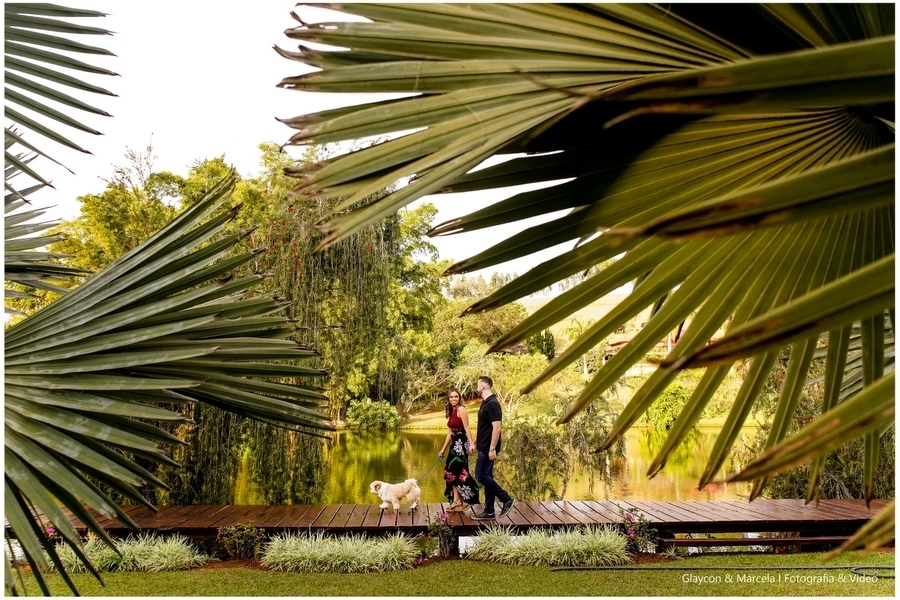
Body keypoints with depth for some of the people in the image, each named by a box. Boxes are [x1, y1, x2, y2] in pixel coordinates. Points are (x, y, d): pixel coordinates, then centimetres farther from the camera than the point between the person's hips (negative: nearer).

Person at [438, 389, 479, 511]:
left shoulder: (461, 410, -10)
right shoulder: (451, 412, 15)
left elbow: (467, 428, -19)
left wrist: (471, 444, -29)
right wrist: (443, 449, 20)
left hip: (461, 444, -9)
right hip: (455, 444, 9)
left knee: (458, 471, -8)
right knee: (451, 471, 9)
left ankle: (464, 500, 1)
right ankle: (456, 500, 15)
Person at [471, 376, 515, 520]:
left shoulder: (492, 404, -18)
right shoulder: (485, 403, 12)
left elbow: (496, 428, -23)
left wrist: (492, 449, -24)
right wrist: (474, 442, 22)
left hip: (488, 448, -10)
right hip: (483, 447, 10)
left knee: (481, 476, -8)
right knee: (486, 476, 10)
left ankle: (506, 499, 0)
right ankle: (489, 511, 15)